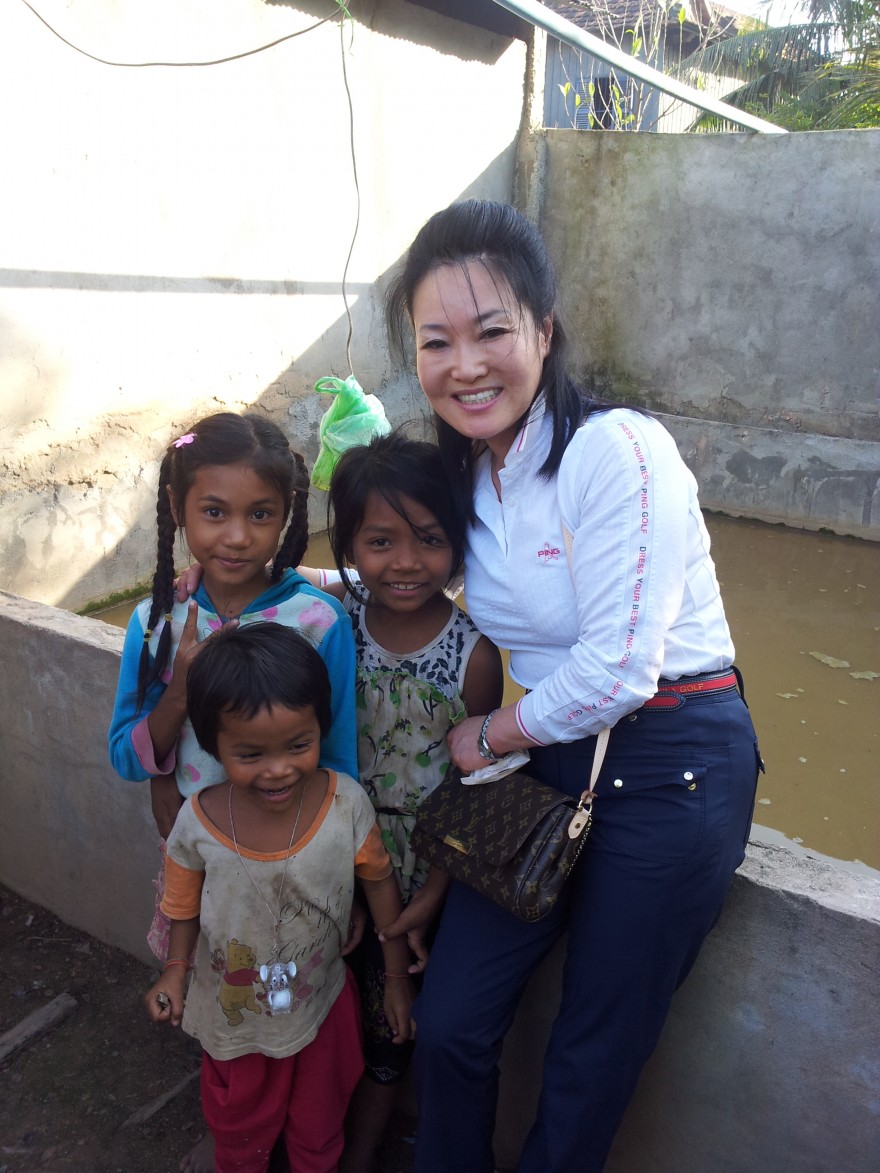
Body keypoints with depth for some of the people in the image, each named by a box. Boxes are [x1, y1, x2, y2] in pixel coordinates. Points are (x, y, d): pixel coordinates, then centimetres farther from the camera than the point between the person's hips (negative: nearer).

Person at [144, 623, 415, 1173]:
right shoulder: (197, 824, -26)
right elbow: (186, 904, -5)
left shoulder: (346, 804, -27)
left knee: (319, 1128, 27)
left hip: (323, 1004, 0)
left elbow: (379, 881, -11)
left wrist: (398, 977, -3)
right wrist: (176, 971, -18)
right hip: (234, 1014, 1)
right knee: (239, 1128, 30)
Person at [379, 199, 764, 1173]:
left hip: (670, 767, -6)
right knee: (449, 1020, 10)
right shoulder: (466, 474, 3)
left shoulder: (616, 449, -20)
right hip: (549, 763, 6)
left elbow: (617, 668, -22)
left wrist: (488, 735, -8)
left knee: (593, 1057, 12)